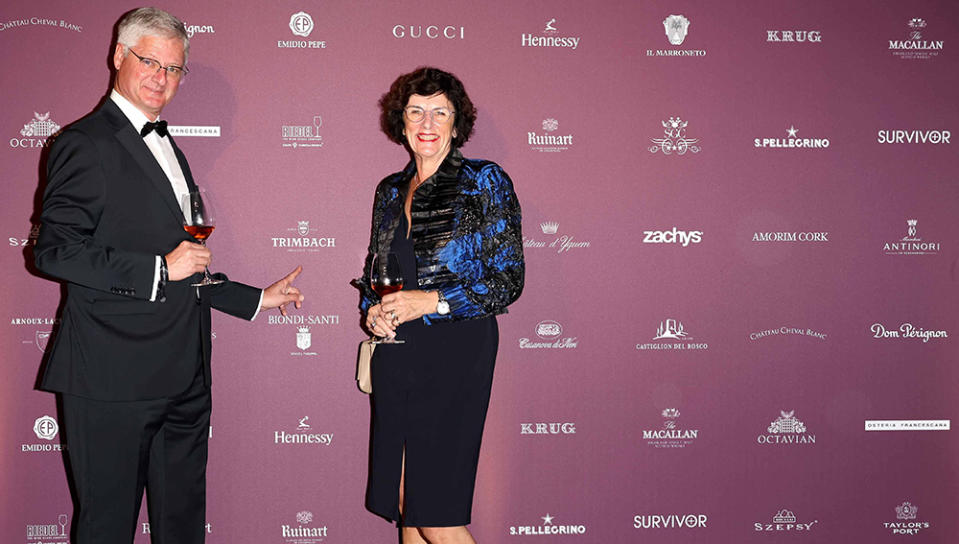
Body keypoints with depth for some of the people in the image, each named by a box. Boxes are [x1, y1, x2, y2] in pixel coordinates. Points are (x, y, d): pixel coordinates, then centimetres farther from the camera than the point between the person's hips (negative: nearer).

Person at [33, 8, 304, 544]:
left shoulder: (169, 150, 21)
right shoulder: (86, 144, -7)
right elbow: (56, 250, -17)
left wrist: (257, 298, 25)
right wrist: (159, 269, -18)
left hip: (184, 379, 8)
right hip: (113, 378, -8)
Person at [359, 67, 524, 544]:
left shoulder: (485, 182, -2)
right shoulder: (390, 191, 14)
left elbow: (508, 281, -7)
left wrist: (431, 302, -16)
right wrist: (372, 311, 0)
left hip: (456, 352, -5)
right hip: (395, 355, 6)